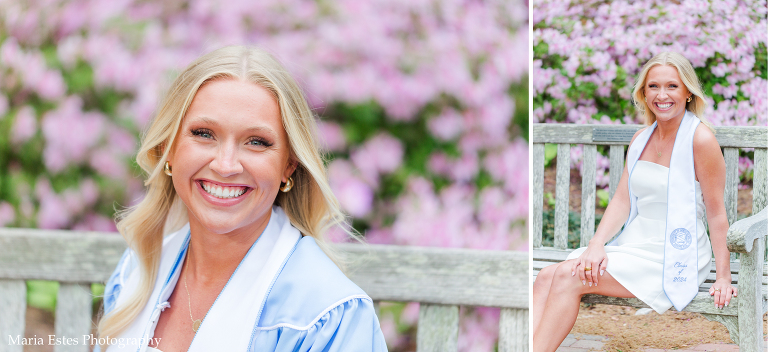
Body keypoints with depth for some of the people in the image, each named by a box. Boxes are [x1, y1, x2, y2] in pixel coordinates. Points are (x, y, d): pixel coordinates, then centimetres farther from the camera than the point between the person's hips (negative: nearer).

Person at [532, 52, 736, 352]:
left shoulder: (701, 139, -11)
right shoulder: (641, 139, 11)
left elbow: (716, 213, -9)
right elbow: (622, 201, 7)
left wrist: (723, 278, -10)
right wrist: (596, 244, -10)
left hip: (674, 256, -7)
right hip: (634, 244, 7)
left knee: (568, 277, -23)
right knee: (545, 277, -14)